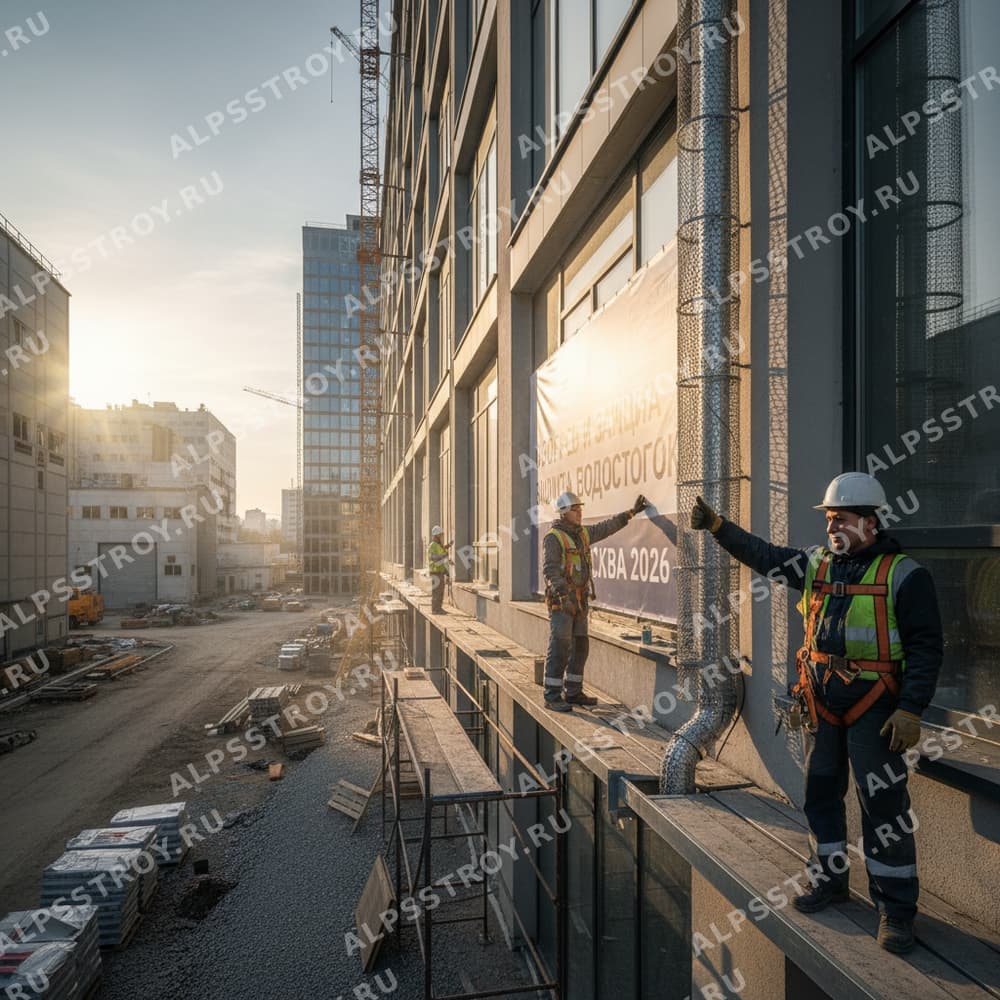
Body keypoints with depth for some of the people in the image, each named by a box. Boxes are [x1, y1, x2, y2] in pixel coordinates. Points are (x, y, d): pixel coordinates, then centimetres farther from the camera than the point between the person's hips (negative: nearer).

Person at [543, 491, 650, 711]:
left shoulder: (583, 534, 14)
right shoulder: (553, 537, -11)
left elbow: (608, 527, 21)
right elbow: (550, 569, -19)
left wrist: (632, 512, 18)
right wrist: (563, 596, -27)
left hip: (579, 600, 8)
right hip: (560, 600, -8)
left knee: (580, 647, 11)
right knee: (560, 648, -8)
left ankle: (573, 693, 21)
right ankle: (552, 696, -2)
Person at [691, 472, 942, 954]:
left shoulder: (904, 574, -9)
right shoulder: (817, 562, 6)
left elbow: (926, 647, -10)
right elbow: (763, 555, 5)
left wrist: (911, 709, -16)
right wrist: (718, 526, -8)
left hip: (873, 704, -5)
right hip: (822, 701, 6)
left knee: (883, 803, 0)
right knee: (821, 791, 15)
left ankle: (896, 908, 16)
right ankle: (831, 880, 33)